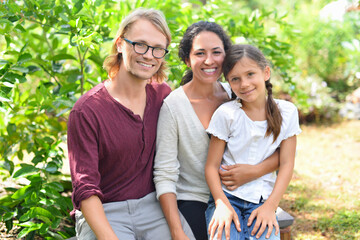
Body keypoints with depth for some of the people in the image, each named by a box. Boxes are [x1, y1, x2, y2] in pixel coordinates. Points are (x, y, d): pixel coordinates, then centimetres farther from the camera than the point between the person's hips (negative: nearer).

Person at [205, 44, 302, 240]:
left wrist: (270, 206, -8)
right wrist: (222, 204, -16)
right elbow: (212, 165, -3)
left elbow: (286, 164, 2)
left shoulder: (287, 112, 2)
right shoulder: (225, 114, -5)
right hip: (227, 196, -1)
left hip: (262, 201, 2)